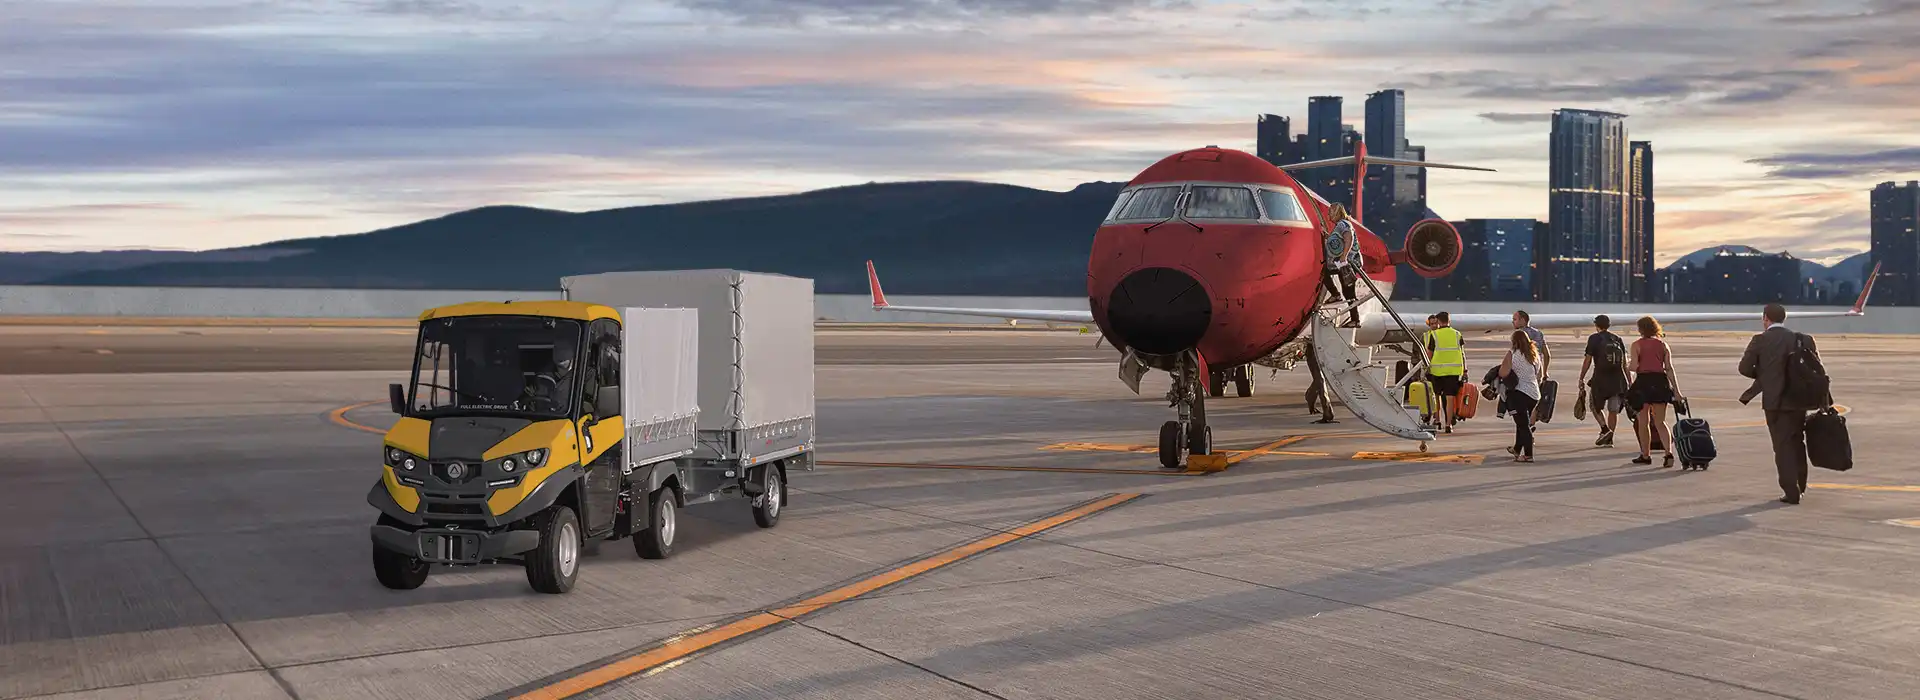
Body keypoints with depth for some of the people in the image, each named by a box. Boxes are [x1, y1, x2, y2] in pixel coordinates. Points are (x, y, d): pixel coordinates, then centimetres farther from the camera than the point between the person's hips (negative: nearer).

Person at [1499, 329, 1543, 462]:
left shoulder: (1513, 354, -10)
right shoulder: (1534, 355, 12)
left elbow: (1503, 373, -17)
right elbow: (1539, 376, 19)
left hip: (1519, 393, -7)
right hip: (1534, 394, 7)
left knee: (1523, 424, -5)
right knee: (1523, 423, 20)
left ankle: (1528, 455, -10)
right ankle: (1517, 450, 35)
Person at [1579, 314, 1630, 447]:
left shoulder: (1594, 339, -2)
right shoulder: (1618, 339, 10)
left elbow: (1587, 360, -5)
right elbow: (1625, 363, 10)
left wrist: (1581, 378, 2)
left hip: (1600, 379, -4)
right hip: (1618, 380, 4)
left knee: (1594, 406, 13)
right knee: (1613, 410, 7)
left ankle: (1605, 429, -6)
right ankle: (1609, 439, 7)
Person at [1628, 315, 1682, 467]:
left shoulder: (1637, 345, -2)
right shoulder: (1663, 345, 8)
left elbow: (1634, 366, -12)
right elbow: (1669, 368, 3)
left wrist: (1627, 364, 12)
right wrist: (1676, 390, 3)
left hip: (1643, 382, -3)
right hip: (1660, 382, 3)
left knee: (1643, 422, 9)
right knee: (1660, 422, 7)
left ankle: (1645, 455, 14)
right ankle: (1669, 452, -13)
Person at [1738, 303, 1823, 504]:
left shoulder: (1760, 340, -6)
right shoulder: (1803, 340, 4)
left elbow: (1744, 368, -5)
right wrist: (1822, 400, 7)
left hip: (1774, 401, -4)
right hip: (1799, 399, 4)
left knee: (1783, 445, 1)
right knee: (1797, 443, 19)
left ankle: (1791, 491, -4)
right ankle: (1800, 486, 28)